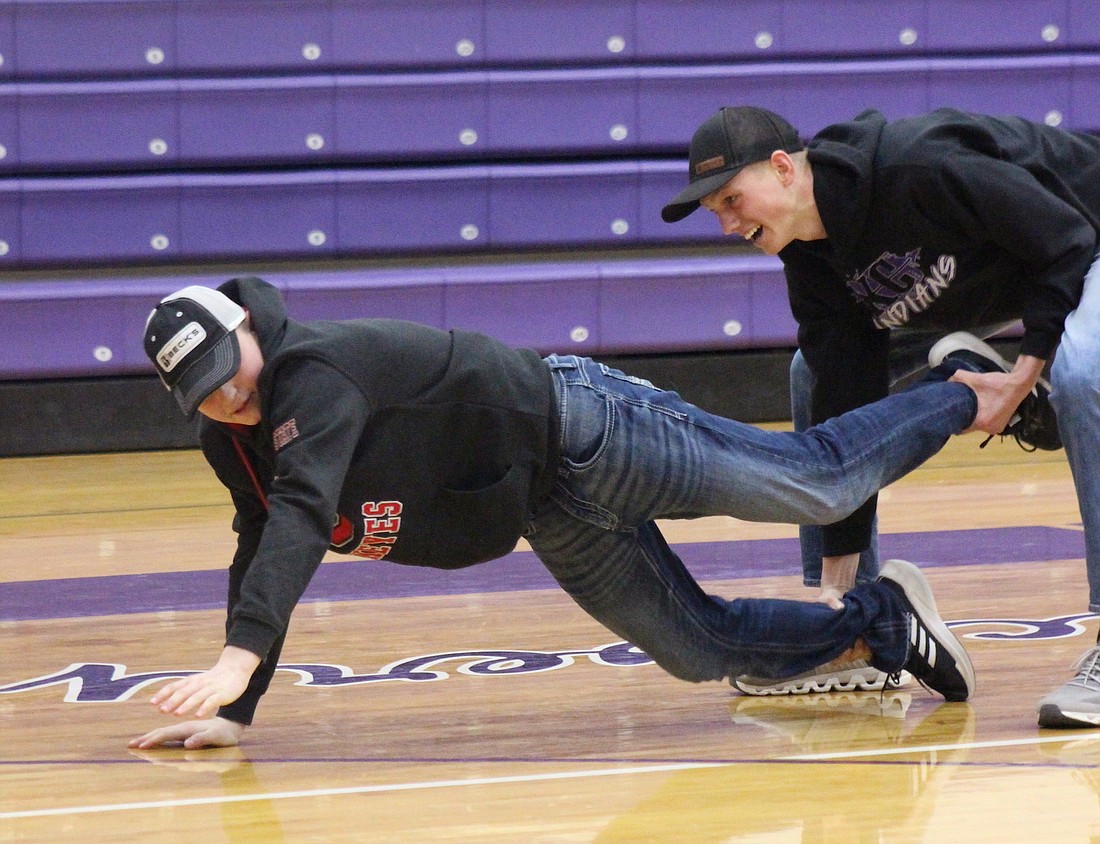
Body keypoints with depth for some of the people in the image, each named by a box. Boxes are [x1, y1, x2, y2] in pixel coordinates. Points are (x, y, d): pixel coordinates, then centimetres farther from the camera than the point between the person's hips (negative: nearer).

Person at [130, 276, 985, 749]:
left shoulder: (316, 371, -29)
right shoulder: (231, 439, -3)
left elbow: (301, 513, -42)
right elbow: (264, 556, 8)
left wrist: (239, 658, -51)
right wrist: (234, 711, 1)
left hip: (576, 429, -8)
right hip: (558, 517, 8)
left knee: (821, 482, 4)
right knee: (705, 651, 13)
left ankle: (967, 393, 27)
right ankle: (883, 624, 31)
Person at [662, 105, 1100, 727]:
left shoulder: (919, 170, -36)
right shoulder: (812, 259, -12)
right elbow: (847, 405, -11)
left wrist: (1025, 373, -33)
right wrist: (836, 576, -13)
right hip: (989, 287, 8)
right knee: (818, 374, 4)